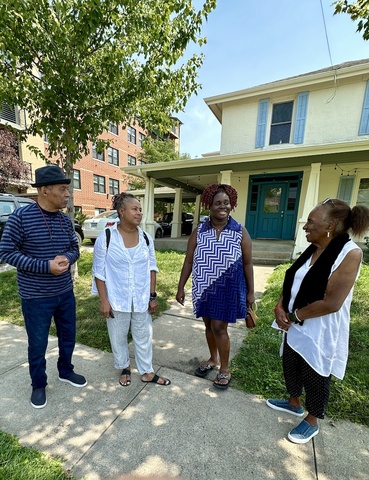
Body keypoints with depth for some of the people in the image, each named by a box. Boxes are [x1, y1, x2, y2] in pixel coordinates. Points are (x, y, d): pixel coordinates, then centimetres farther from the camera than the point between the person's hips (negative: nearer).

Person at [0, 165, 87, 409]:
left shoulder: (65, 220, -1)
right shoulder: (21, 216, -15)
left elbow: (75, 248, 8)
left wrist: (67, 258, -16)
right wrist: (46, 266, -23)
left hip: (65, 293, 5)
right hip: (36, 297, -4)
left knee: (68, 337, 20)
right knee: (38, 344, 14)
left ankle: (66, 371, 45)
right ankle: (39, 385, 40)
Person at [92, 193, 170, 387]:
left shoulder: (146, 238, -3)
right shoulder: (106, 237, -13)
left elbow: (152, 268, 3)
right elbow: (99, 272, -8)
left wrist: (152, 296, 1)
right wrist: (103, 300, -9)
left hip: (142, 299, 3)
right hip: (117, 299, -2)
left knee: (144, 336, 17)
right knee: (118, 337, 19)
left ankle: (147, 372, 39)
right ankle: (124, 368, 45)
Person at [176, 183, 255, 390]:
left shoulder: (240, 231, -7)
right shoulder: (199, 231, -3)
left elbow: (248, 263, -2)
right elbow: (188, 261, 0)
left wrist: (251, 291, -1)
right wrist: (181, 287, 1)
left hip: (227, 289, -2)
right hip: (204, 288, 3)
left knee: (219, 327, 3)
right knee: (209, 325, 17)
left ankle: (225, 368, 29)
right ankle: (213, 359, 43)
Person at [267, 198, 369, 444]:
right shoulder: (312, 249, 1)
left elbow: (331, 303, -25)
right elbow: (291, 282, 6)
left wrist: (293, 316, -15)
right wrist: (280, 307, -9)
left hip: (319, 333, -7)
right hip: (295, 327, 7)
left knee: (314, 378, 15)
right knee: (291, 367, 24)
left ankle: (312, 422, 42)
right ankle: (294, 403, 50)